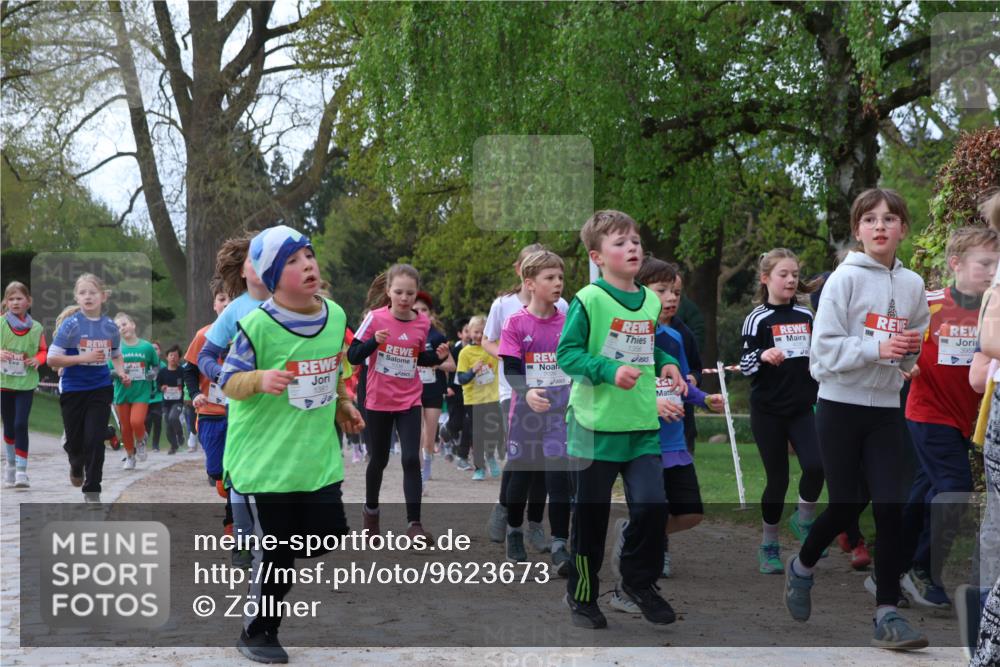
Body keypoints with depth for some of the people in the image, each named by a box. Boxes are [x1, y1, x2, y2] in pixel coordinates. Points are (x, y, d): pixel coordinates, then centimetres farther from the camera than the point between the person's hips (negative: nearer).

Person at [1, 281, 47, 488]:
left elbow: (44, 351, 10)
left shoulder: (36, 328, -1)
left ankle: (22, 470, -8)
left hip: (26, 383, -1)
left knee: (21, 424, -11)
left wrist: (37, 360, -11)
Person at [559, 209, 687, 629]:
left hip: (642, 425, 5)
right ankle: (582, 595, 23)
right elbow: (566, 353, -12)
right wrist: (610, 370, -23)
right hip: (595, 424, -5)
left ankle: (638, 579, 19)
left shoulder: (651, 302, 9)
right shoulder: (589, 300, -11)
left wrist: (666, 365, 4)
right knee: (591, 515, 6)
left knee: (652, 505, -6)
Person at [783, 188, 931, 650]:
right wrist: (879, 348, -25)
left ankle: (887, 613, -1)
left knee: (889, 507, -5)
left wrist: (912, 348, -10)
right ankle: (802, 567, 31)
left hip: (885, 410, 4)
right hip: (840, 407, -4)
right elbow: (824, 351, -15)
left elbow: (911, 355, 13)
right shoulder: (845, 279, -10)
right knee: (845, 507, 2)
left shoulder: (912, 285, 4)